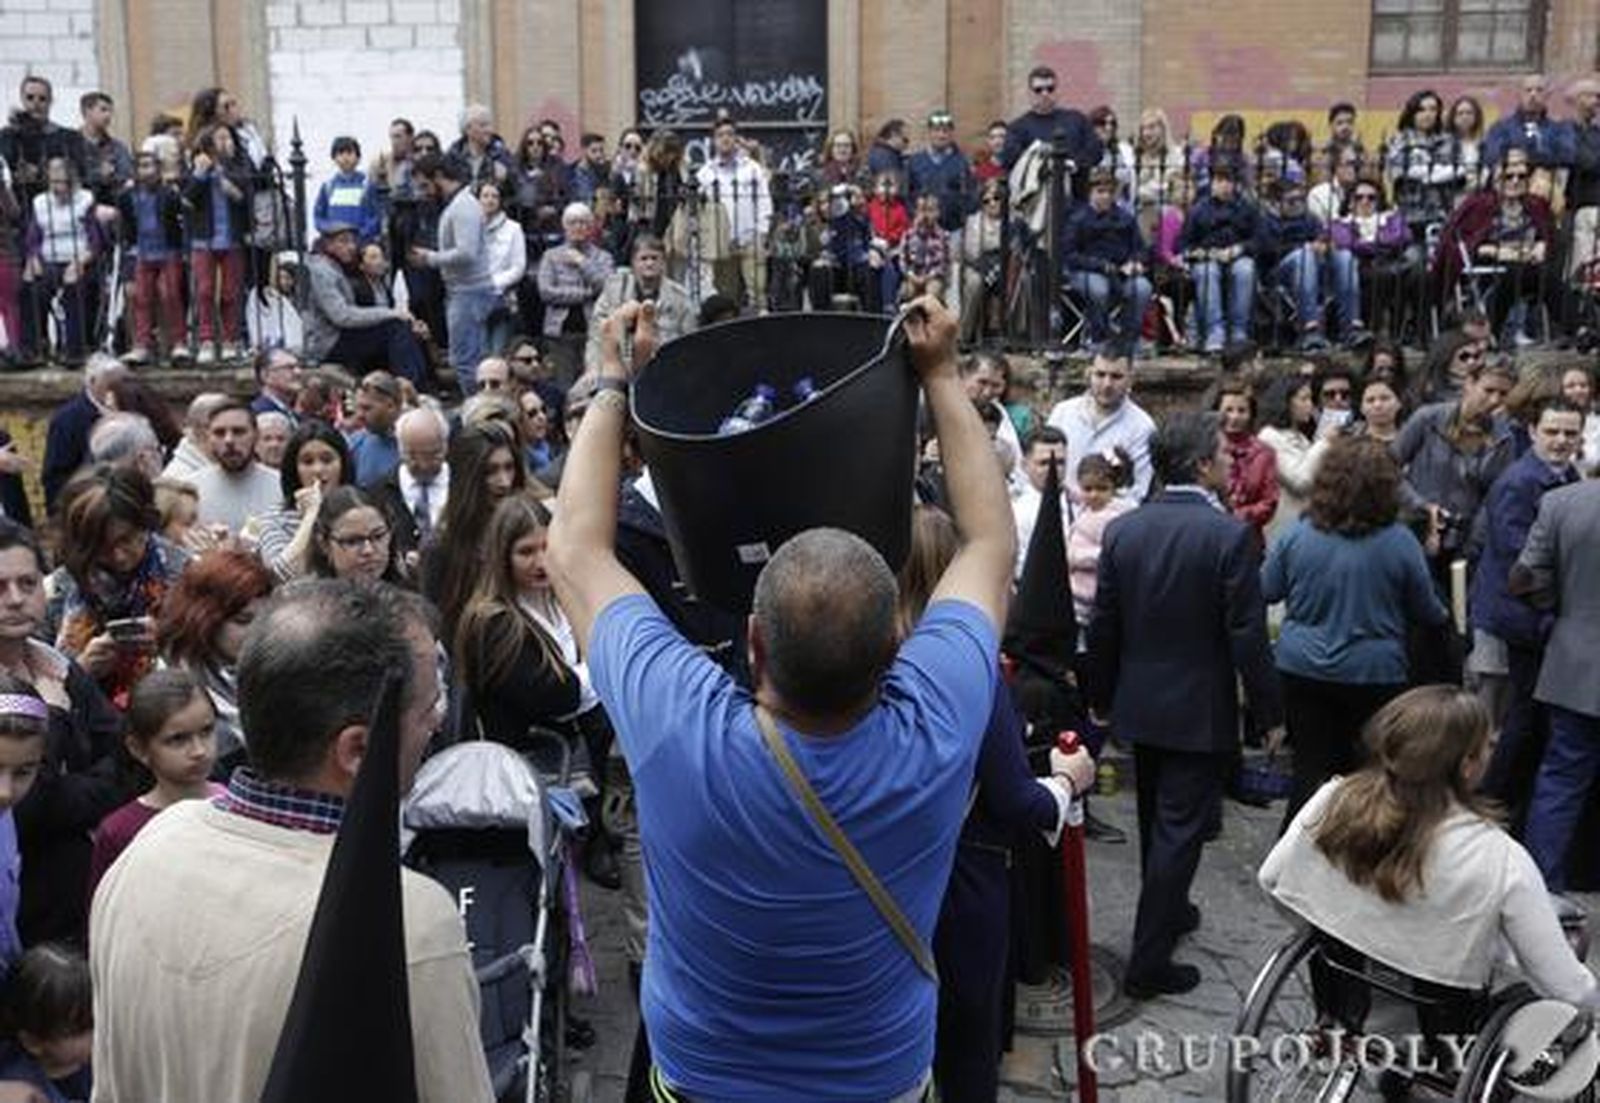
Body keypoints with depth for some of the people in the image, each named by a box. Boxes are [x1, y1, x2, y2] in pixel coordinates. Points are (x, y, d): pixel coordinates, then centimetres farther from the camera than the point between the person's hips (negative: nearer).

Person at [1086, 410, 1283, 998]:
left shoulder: (1123, 529, -3)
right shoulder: (1229, 535, -19)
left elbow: (1103, 626, 3)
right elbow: (1247, 636, -17)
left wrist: (1100, 697, 15)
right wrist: (1269, 712, -5)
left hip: (1140, 704, 6)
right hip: (1200, 711, -6)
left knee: (1156, 820, 22)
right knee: (1179, 829, 2)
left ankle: (1168, 912, 42)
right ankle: (1149, 960, 6)